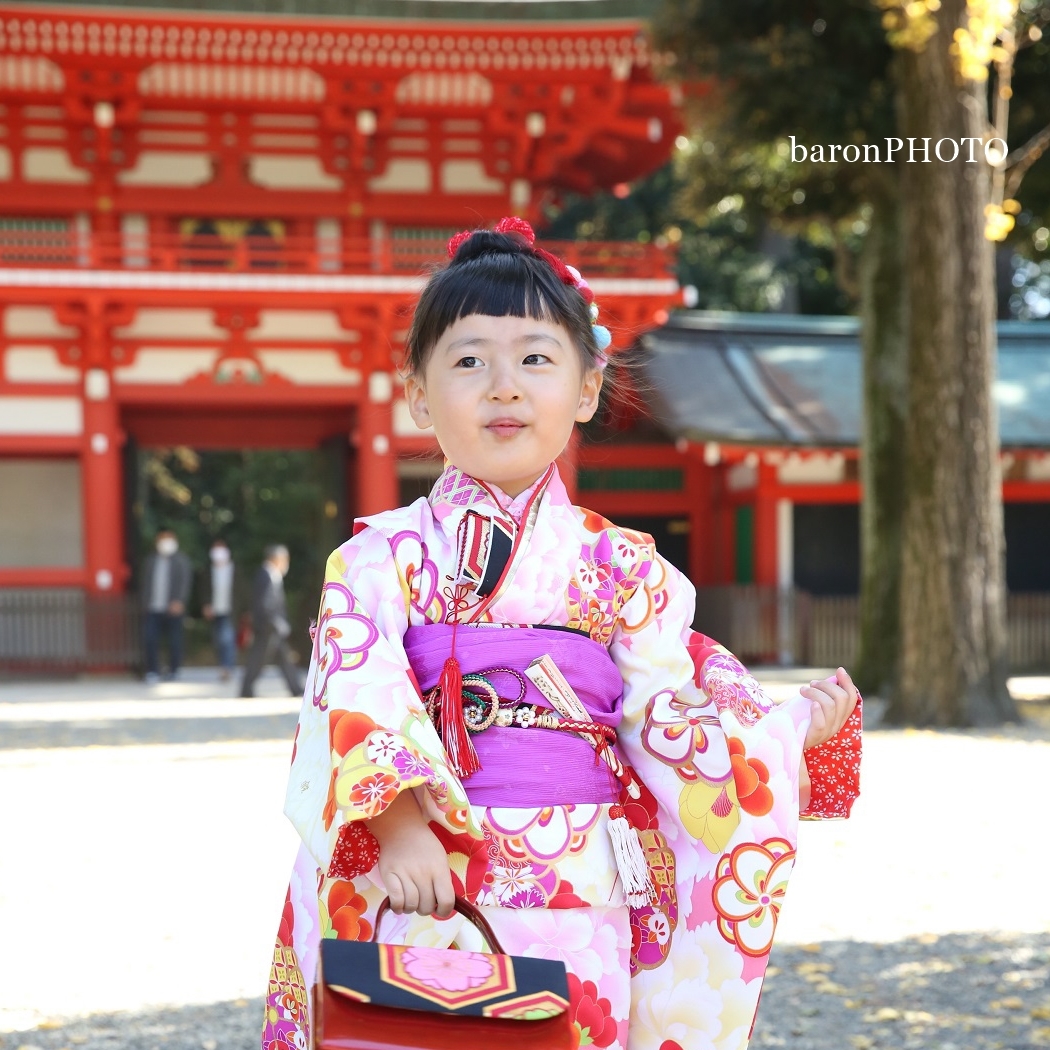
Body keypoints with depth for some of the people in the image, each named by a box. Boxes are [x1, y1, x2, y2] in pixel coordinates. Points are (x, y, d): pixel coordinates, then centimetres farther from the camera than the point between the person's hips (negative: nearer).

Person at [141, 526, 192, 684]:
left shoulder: (180, 560, 2)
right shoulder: (151, 560, 13)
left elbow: (185, 581, -5)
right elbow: (146, 581, 16)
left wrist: (179, 601, -17)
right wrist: (146, 601, 8)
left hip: (172, 608, -3)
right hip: (153, 609, 3)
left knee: (174, 640, 3)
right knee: (150, 639, -7)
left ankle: (174, 671, 17)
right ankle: (152, 672, -3)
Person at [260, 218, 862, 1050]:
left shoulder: (620, 568, 9)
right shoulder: (386, 556, 3)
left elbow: (671, 719, 8)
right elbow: (355, 701, -9)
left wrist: (794, 730, 0)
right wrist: (398, 825, -21)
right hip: (424, 896, -1)